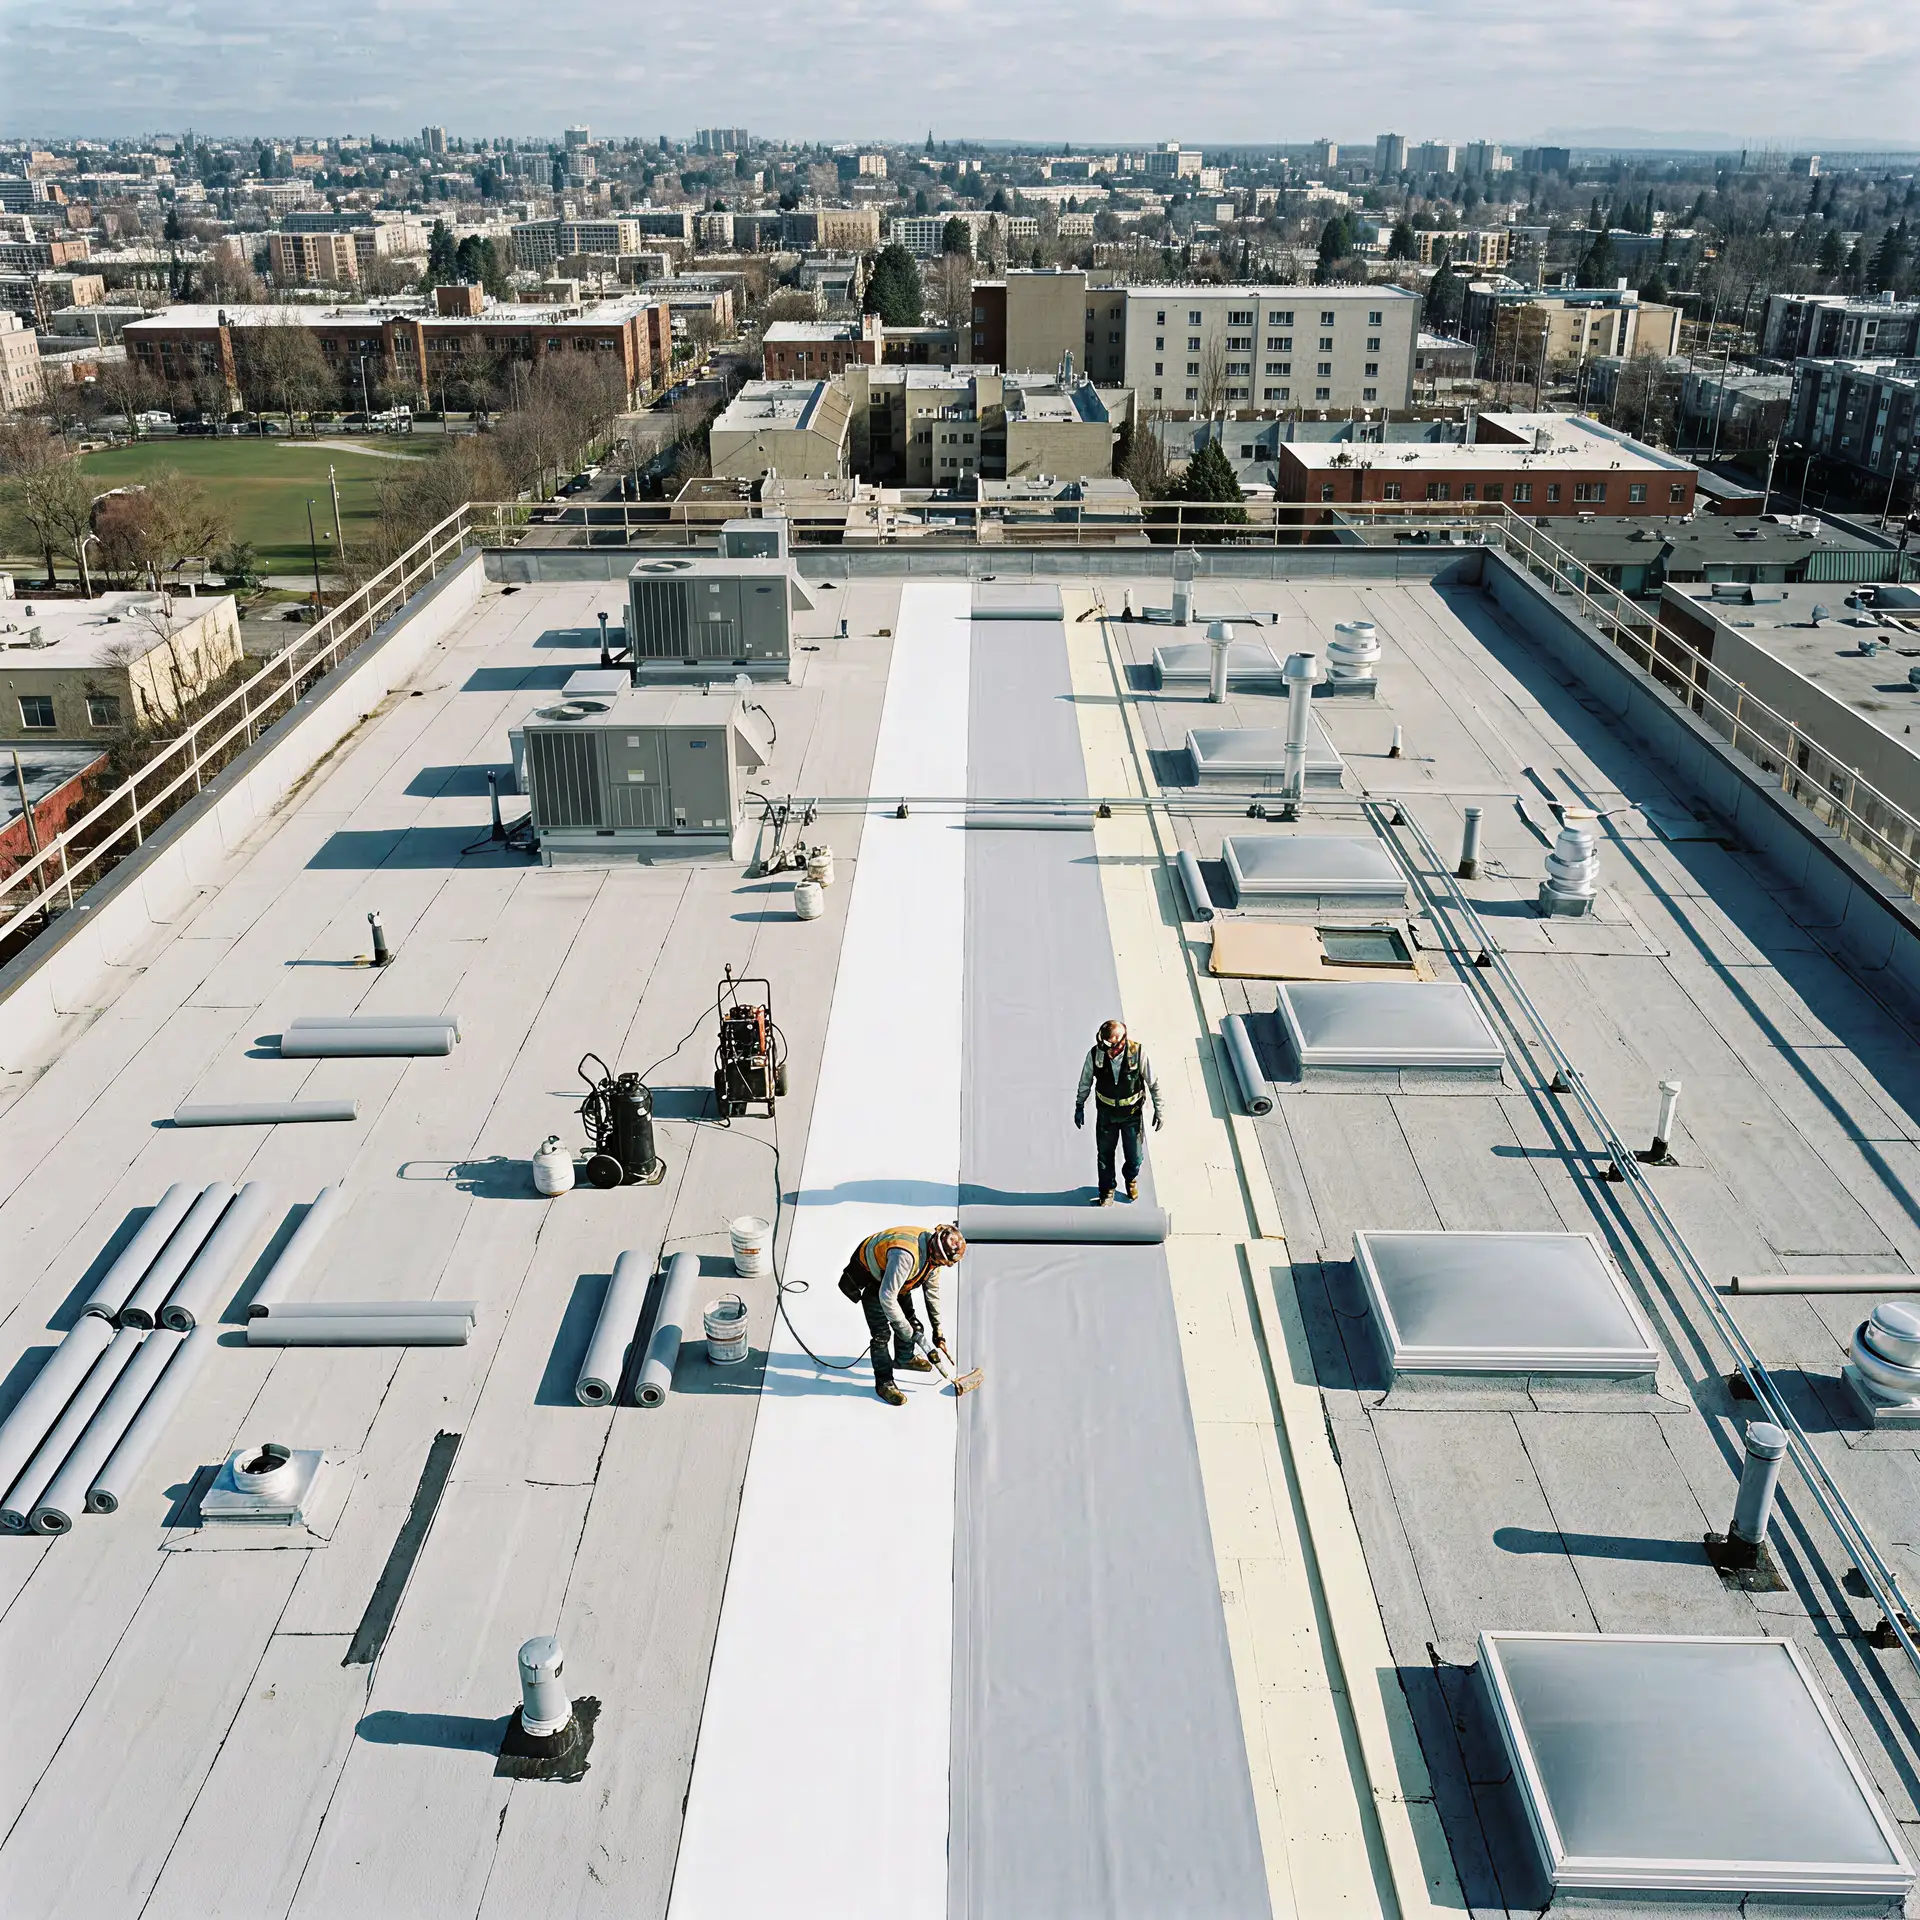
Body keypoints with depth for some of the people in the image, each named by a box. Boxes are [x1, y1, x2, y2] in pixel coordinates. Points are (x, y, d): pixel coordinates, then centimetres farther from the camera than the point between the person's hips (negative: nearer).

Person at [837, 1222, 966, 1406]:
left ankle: (904, 1358, 42)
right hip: (869, 1278, -8)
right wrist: (904, 1328, -24)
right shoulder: (907, 1255, -43)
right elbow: (887, 1296, -38)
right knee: (881, 1333, -10)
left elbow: (932, 1292, 0)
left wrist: (937, 1332, 4)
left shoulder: (934, 1253, -15)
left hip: (895, 1279, 8)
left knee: (910, 1321, 15)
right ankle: (884, 1382, 8)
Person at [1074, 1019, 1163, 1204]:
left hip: (1132, 1113, 0)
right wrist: (1079, 1107, 5)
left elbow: (1153, 1083, -10)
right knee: (1104, 1154, 14)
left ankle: (1131, 1178, 48)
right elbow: (1085, 1082, -4)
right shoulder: (1095, 1054, -23)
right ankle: (1107, 1191, 39)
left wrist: (1159, 1109, -4)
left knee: (1134, 1155, 14)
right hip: (1106, 1113, 1)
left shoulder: (1138, 1052, -25)